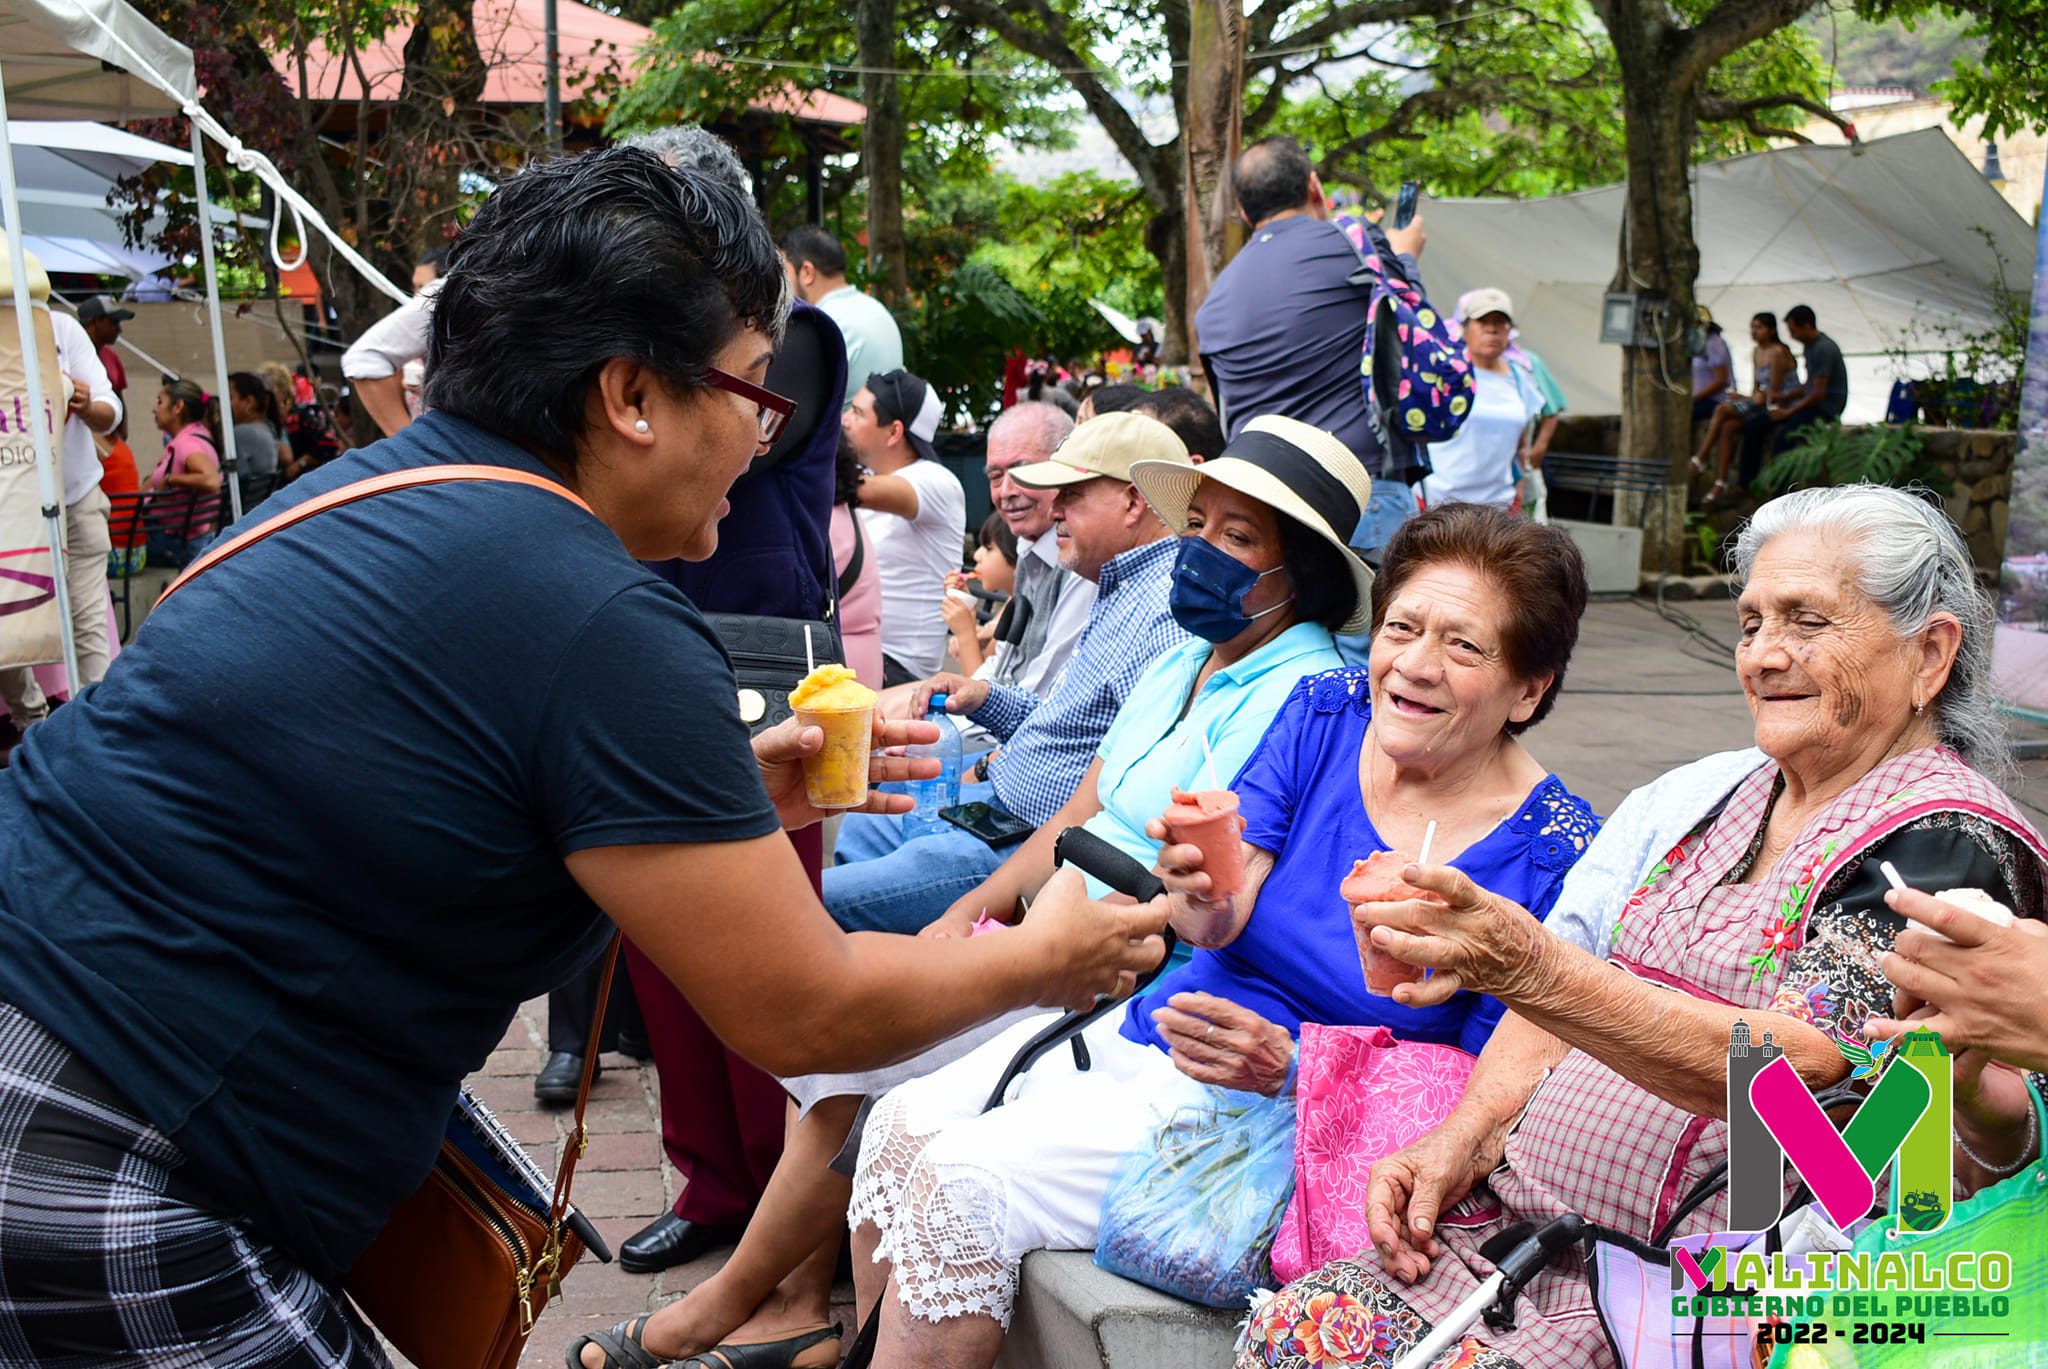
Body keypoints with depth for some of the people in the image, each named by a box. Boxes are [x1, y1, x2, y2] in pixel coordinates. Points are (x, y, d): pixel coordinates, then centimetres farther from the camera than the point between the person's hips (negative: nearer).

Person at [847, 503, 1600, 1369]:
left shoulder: (1551, 856, -15)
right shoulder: (1327, 712, -2)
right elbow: (1218, 925, -7)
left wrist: (1291, 1067, -24)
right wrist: (1201, 891, -32)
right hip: (1146, 1025, 6)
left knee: (961, 1182, -18)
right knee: (900, 1123, -5)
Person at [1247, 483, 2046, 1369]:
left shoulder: (1950, 846, -9)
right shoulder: (1700, 795, 14)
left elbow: (1799, 1067, -23)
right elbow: (1566, 982, 14)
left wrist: (1532, 971, -35)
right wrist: (1463, 1137, -3)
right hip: (1526, 1221, 7)